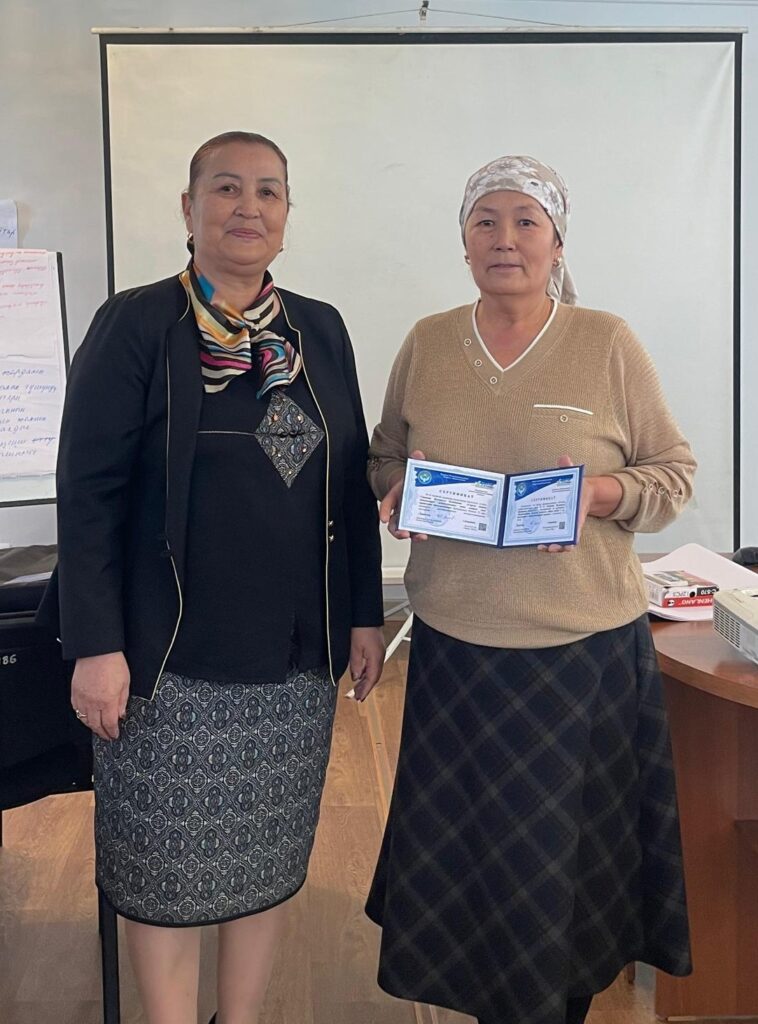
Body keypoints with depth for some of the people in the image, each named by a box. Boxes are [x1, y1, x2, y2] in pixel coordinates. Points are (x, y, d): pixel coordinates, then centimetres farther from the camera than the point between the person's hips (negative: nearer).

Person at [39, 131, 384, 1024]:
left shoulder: (320, 332, 8)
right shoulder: (134, 327, -5)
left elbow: (352, 485, 11)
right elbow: (88, 495, -8)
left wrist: (365, 615, 9)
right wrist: (96, 645, -13)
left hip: (295, 656, 4)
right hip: (174, 656, -4)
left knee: (269, 854, 14)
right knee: (167, 865, 7)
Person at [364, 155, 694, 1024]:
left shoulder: (607, 343, -3)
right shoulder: (426, 344, 5)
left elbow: (674, 472, 1)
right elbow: (385, 457, 14)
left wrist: (603, 494, -18)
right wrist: (400, 490, -8)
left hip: (585, 646, -2)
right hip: (456, 642, 3)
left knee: (570, 853, 9)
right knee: (463, 850, 11)